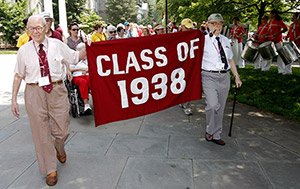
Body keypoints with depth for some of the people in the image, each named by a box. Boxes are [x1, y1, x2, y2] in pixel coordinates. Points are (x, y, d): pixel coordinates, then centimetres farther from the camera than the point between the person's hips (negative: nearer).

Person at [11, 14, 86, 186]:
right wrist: (14, 99, 6)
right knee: (41, 132, 7)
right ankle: (50, 169, 26)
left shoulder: (57, 45, 1)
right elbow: (18, 75, 6)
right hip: (34, 93, 0)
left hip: (57, 90, 0)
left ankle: (59, 150, 46)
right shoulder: (24, 51, 1)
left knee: (62, 130, 8)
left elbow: (76, 57, 11)